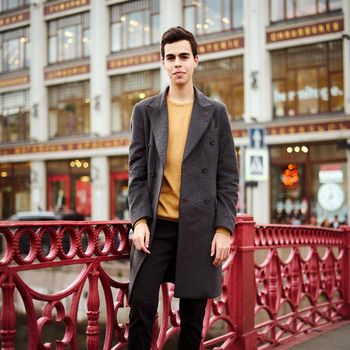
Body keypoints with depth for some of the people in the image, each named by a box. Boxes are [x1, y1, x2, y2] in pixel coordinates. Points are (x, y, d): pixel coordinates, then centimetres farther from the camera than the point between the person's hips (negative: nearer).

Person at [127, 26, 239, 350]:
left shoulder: (215, 112, 7)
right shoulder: (145, 111, 9)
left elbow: (228, 177, 4)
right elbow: (137, 171, 6)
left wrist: (224, 228, -4)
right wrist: (140, 220, -7)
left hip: (199, 226, 0)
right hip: (155, 225, 0)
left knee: (193, 313, 6)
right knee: (141, 305, -4)